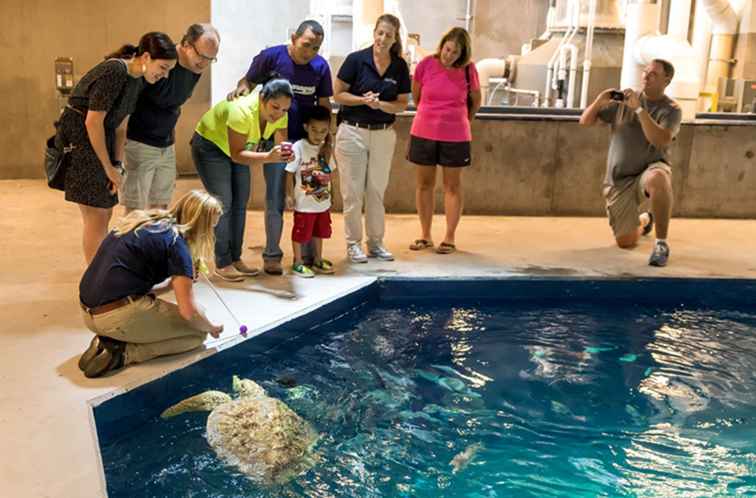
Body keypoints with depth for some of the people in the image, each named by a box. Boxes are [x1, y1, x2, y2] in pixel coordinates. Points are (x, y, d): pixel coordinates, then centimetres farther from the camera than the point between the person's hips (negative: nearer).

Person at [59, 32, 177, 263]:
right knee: (96, 217, -5)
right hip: (78, 138, -9)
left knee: (105, 214, 12)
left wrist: (117, 165, 0)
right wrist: (109, 167, -14)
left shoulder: (136, 81, 6)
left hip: (99, 139, 9)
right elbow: (92, 122, -22)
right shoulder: (114, 72, -22)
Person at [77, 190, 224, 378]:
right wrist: (212, 328, 8)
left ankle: (109, 340, 6)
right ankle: (124, 352, -7)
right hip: (119, 316, -9)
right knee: (198, 332, 5)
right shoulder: (176, 242, -8)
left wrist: (174, 281, 15)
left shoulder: (142, 223, 15)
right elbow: (188, 311, -12)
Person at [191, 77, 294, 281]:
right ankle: (222, 264, -2)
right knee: (223, 203, -11)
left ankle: (236, 259, 16)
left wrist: (283, 155, -43)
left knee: (240, 204, 6)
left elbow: (279, 145, -19)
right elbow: (236, 154, -38)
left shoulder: (280, 115, -19)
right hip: (210, 145, -7)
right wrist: (268, 157, -51)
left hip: (237, 149, 7)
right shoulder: (242, 111, -39)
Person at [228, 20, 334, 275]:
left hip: (307, 139, 3)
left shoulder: (321, 66, -2)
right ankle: (272, 255, 12)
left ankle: (308, 254, 17)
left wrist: (328, 141, 0)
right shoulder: (271, 57, -10)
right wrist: (241, 88, -23)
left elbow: (324, 105, 5)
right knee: (275, 199, 0)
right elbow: (248, 81, 1)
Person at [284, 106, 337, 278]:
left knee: (319, 231, 18)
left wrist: (326, 177, -4)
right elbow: (290, 172, -12)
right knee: (300, 233, 5)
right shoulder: (299, 147, -15)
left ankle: (318, 260, 33)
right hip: (304, 203, -6)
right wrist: (289, 194, -14)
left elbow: (331, 171, 13)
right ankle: (298, 263, 19)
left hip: (323, 201, 6)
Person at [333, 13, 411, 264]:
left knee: (377, 191, 10)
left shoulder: (400, 66, 0)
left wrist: (380, 104, -15)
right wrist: (364, 100, -18)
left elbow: (402, 104, 4)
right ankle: (353, 244, 13)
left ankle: (376, 242, 22)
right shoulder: (356, 59, -8)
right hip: (353, 131, -3)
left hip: (383, 134, 3)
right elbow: (337, 94, -4)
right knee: (353, 191, 2)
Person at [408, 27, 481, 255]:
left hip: (455, 137, -1)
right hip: (423, 134, 2)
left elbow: (476, 101, 10)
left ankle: (449, 238, 14)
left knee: (453, 186, 6)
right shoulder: (426, 64, -5)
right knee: (423, 185, 8)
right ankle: (425, 236, 21)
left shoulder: (468, 70, -6)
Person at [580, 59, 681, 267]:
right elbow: (585, 121, 6)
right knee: (625, 242, 2)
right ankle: (645, 220, 41)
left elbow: (661, 141, -22)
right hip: (619, 180, 3)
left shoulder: (671, 109, -3)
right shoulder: (622, 100, 5)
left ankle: (661, 244, -25)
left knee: (657, 178, -43)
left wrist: (639, 109, -25)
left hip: (650, 169, -3)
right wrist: (599, 101, -13)